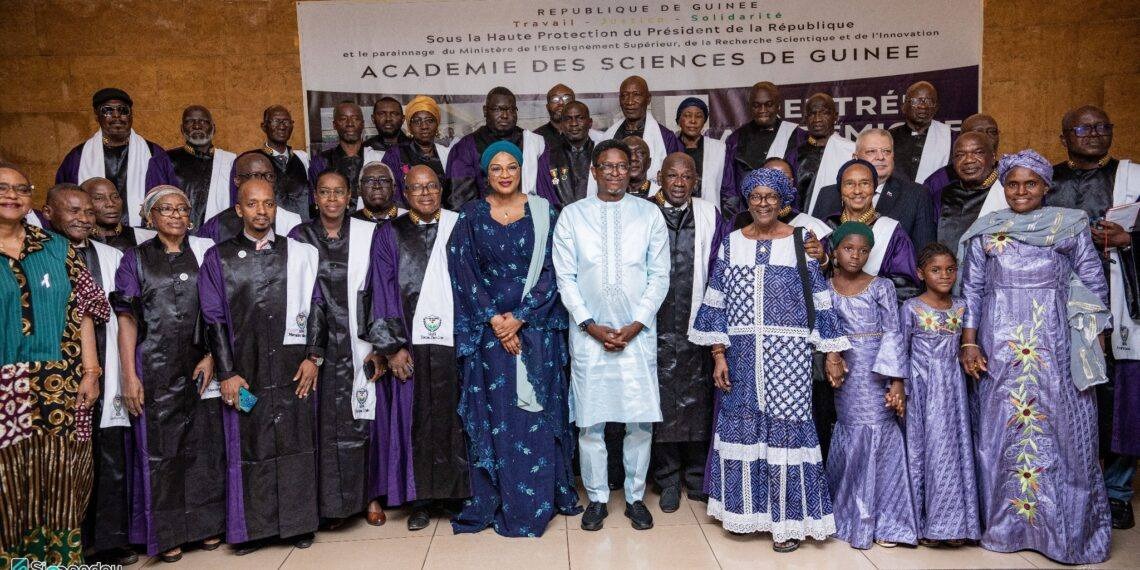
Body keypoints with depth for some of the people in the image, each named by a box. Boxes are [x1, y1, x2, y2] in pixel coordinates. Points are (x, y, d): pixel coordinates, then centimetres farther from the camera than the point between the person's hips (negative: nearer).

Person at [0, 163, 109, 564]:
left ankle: (64, 556, 20)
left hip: (62, 388, 2)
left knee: (61, 483, 7)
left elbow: (82, 312, 7)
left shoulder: (57, 248, 8)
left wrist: (91, 372, 0)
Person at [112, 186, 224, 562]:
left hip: (201, 365, 1)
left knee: (206, 444, 5)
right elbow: (127, 320, 1)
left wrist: (212, 358, -5)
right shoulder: (135, 259, 5)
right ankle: (166, 532, 17)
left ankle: (207, 523, 20)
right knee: (160, 449, 4)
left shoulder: (205, 250, 6)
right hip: (155, 369, -1)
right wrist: (130, 377, -6)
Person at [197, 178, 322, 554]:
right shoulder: (218, 258, 5)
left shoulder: (299, 254, 6)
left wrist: (313, 357, -2)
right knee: (248, 447, 5)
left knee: (295, 444, 5)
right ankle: (252, 527, 18)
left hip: (293, 368, 0)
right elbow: (214, 318, 1)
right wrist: (227, 373, -4)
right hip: (244, 371, 0)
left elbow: (315, 307, 5)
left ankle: (299, 522, 17)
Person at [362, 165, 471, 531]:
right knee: (418, 420, 3)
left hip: (455, 337, 1)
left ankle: (457, 493, 19)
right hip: (413, 343, -1)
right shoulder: (389, 235, 6)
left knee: (456, 416, 5)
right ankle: (421, 500, 15)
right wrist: (392, 347, -6)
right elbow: (383, 292, 2)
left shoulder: (459, 227, 9)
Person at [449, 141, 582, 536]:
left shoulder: (542, 213, 3)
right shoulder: (471, 216, 4)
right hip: (488, 328, 1)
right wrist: (494, 319, -10)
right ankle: (495, 501, 13)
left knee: (536, 412, 1)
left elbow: (550, 271, -3)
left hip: (536, 326, 0)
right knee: (493, 413, 2)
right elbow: (464, 273, -1)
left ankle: (538, 502, 14)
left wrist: (520, 318, -12)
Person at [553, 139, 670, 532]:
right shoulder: (572, 215, 2)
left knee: (640, 420, 4)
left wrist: (636, 326, -8)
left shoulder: (649, 213, 4)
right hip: (589, 333, 0)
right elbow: (565, 278, 0)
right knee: (590, 420, 5)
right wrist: (591, 325, -9)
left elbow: (660, 276, 2)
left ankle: (635, 497, 22)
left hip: (638, 333, 1)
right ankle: (597, 498, 21)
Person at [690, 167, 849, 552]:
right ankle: (747, 508, 25)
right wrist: (719, 355, 0)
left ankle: (788, 518, 14)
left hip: (787, 357, -2)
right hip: (742, 358, 2)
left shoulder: (800, 243, 1)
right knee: (742, 429, 8)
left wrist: (832, 353, -1)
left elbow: (820, 302, 1)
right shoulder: (731, 243, 6)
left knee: (784, 429, 0)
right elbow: (717, 304, 5)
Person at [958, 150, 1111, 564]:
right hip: (1000, 345, 1)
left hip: (1056, 344, -1)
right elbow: (972, 289, 7)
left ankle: (1066, 527, 18)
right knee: (1000, 428, 6)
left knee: (1061, 428, 3)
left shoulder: (1070, 225, 5)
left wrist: (1094, 339, 3)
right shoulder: (985, 230, 8)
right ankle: (1004, 523, 20)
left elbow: (1094, 284, 7)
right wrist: (969, 342, 1)